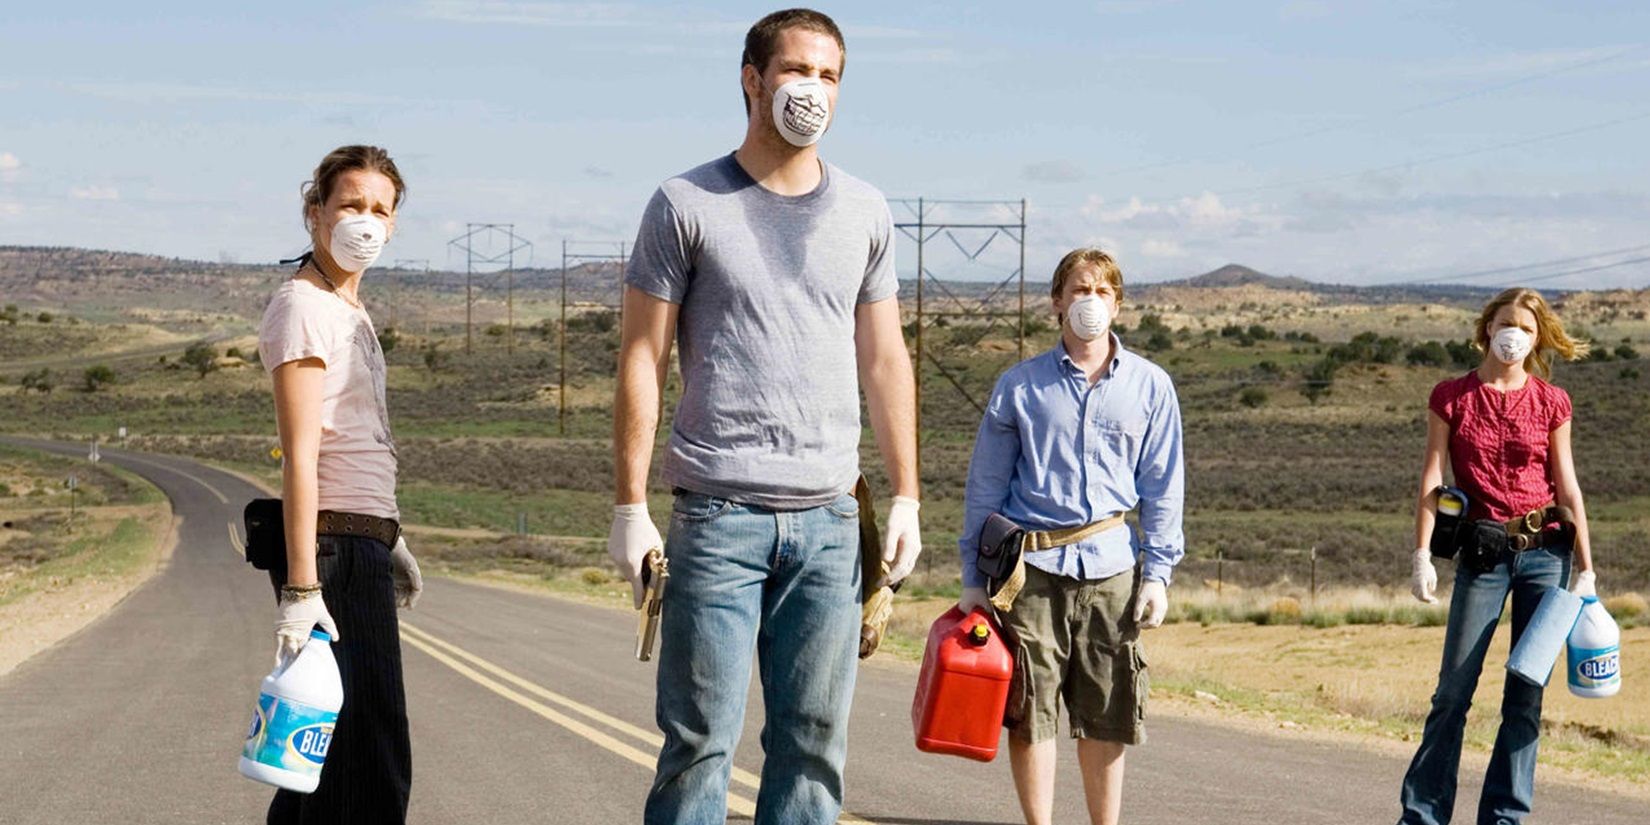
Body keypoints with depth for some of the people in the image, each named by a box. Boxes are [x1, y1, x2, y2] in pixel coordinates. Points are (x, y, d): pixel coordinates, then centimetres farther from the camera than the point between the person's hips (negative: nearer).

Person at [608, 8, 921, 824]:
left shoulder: (863, 212, 12)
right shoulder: (686, 205, 1)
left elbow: (883, 360, 15)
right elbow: (642, 359, 0)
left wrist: (905, 495, 9)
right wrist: (630, 505, -5)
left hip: (829, 515, 4)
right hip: (717, 512, -3)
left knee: (814, 737, 5)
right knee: (700, 738, -2)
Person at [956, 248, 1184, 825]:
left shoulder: (1150, 386, 8)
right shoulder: (1020, 387, 5)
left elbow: (1162, 490, 10)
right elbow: (984, 488, 9)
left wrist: (1158, 572, 2)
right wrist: (974, 578, 7)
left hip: (1111, 565, 1)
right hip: (1031, 566, -1)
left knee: (1106, 718, 5)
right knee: (1030, 713, -1)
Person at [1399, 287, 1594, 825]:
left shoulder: (1551, 403, 5)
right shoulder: (1452, 397, 3)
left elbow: (1568, 488, 6)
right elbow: (1432, 479, 0)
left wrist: (1586, 568, 4)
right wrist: (1422, 555, -8)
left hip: (1545, 551, 1)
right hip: (1482, 554, -1)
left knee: (1526, 693, 2)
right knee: (1454, 689, -1)